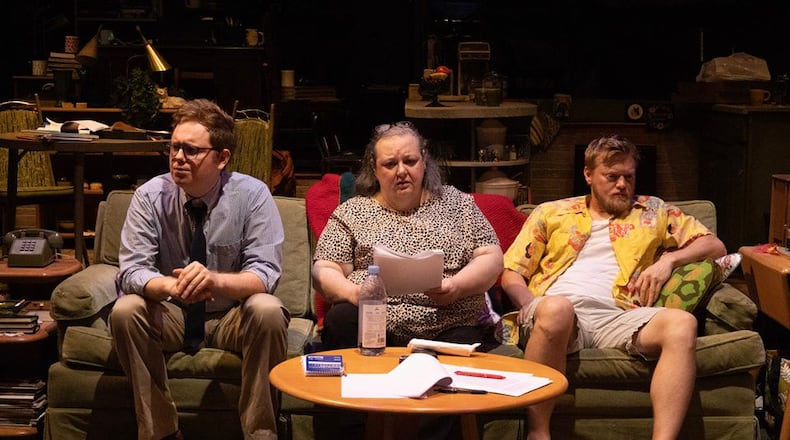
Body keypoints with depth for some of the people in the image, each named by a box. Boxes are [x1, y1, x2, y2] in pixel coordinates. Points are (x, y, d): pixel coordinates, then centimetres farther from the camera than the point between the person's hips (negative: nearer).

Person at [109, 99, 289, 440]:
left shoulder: (252, 195, -13)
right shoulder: (150, 196, -9)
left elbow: (265, 272, -19)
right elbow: (132, 270, -14)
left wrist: (215, 280, -40)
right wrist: (172, 285, -37)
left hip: (234, 318, -1)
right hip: (170, 314, 2)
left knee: (268, 312, -31)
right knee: (125, 311, -26)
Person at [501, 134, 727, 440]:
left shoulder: (653, 212, 28)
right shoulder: (550, 213, 25)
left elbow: (715, 246, 25)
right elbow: (511, 273, 19)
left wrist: (669, 259, 6)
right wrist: (530, 306, -3)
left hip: (615, 316, 2)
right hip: (554, 312, -1)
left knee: (682, 323, -30)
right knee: (556, 308, -40)